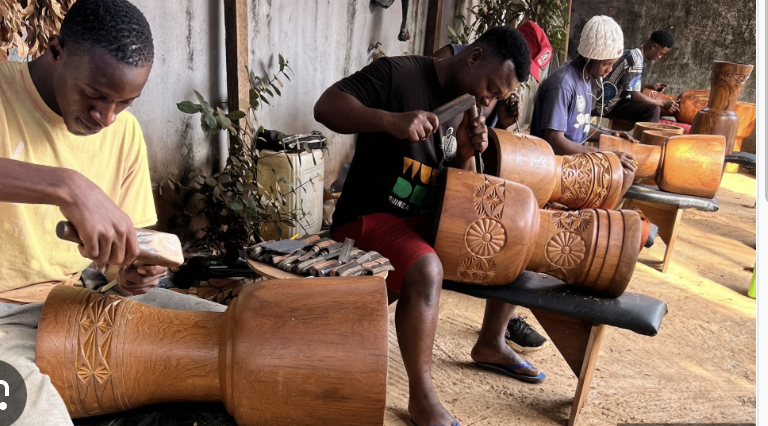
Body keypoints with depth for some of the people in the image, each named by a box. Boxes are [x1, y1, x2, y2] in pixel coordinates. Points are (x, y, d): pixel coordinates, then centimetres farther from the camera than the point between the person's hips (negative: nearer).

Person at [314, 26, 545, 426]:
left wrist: (467, 152, -8)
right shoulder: (398, 74, -13)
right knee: (426, 269, -36)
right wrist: (392, 120, -35)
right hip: (369, 217, -8)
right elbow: (326, 107, -21)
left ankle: (491, 344, 25)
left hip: (427, 219, 8)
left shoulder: (463, 107, 11)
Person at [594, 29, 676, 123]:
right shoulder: (635, 59, -19)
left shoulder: (633, 53, 11)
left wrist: (650, 86, 13)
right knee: (653, 110, -25)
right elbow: (635, 95, -25)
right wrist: (663, 103, -18)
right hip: (609, 106, -11)